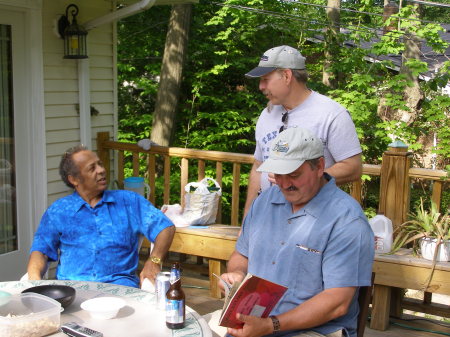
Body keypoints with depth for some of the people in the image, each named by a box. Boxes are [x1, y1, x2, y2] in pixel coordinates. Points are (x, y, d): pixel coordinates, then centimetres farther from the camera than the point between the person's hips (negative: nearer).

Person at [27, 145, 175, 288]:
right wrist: (34, 278, -9)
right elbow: (41, 250, 14)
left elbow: (166, 227, 11)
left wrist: (154, 261, -8)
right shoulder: (58, 210, 20)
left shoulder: (129, 201, 17)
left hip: (118, 281, 0)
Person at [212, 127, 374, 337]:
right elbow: (242, 255, 20)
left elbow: (337, 303, -18)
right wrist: (236, 273, -3)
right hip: (250, 318, 6)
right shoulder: (266, 200, 9)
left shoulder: (346, 219, -13)